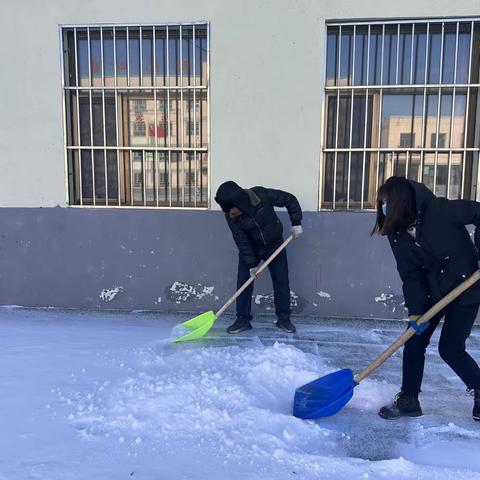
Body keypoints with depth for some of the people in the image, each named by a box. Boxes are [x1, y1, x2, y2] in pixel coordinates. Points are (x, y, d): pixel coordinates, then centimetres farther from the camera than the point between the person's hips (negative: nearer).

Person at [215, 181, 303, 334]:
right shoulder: (231, 216, -21)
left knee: (282, 282, 0)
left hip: (274, 244, -1)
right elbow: (242, 242, -18)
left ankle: (284, 318, 13)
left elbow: (290, 199, -16)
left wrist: (296, 222, -19)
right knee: (243, 282, -5)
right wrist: (251, 264, -21)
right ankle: (243, 320, 7)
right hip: (250, 249, 1)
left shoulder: (261, 195, -28)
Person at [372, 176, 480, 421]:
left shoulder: (440, 210, -22)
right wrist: (415, 310, -16)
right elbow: (410, 275, -7)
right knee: (414, 341, 1)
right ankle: (408, 400, 15)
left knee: (450, 348, -7)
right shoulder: (396, 233, -6)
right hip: (433, 291, 6)